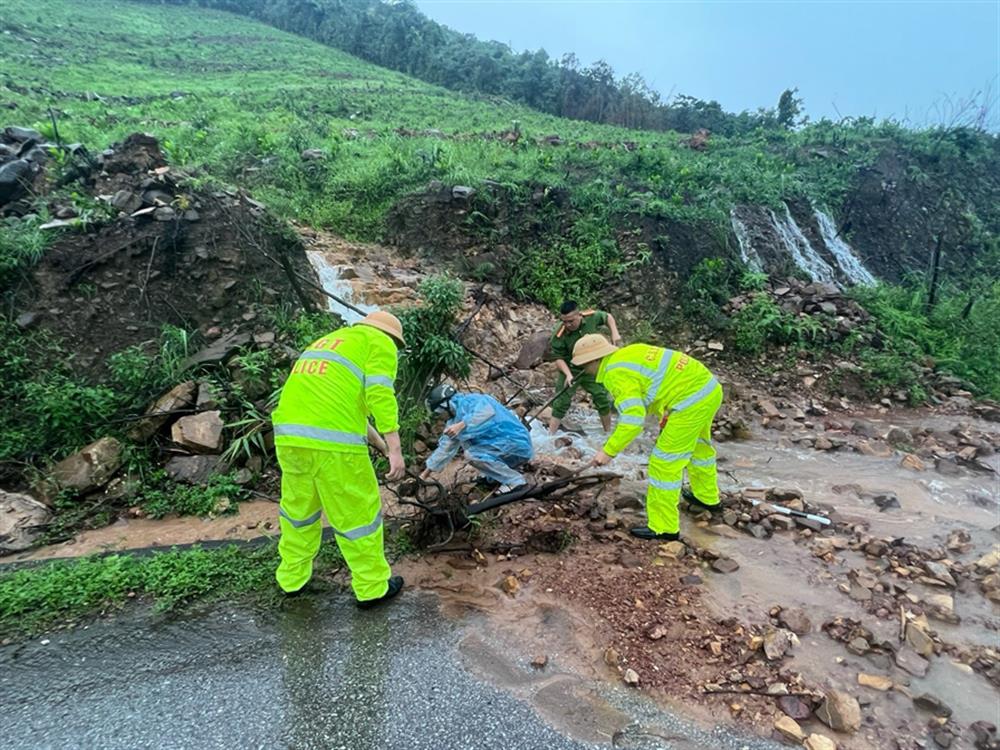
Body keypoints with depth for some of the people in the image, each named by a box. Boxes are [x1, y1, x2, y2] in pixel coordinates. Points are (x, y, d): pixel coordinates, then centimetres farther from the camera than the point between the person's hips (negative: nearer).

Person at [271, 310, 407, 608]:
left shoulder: (327, 341, 31)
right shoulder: (379, 343, 8)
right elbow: (380, 394, -10)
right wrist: (395, 449, -11)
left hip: (289, 434, 7)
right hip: (332, 440, -7)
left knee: (298, 506, 24)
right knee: (357, 512, 8)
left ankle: (292, 576, 40)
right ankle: (372, 587, 22)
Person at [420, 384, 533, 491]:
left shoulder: (469, 401, -14)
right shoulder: (458, 415, 13)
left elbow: (487, 412, -37)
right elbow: (446, 447, 20)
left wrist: (461, 425, -40)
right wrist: (426, 472, 22)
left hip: (517, 445, -9)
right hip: (503, 444, 9)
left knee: (472, 454, -21)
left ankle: (515, 481, -11)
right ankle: (493, 476, 14)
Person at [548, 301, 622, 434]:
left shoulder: (592, 317, -19)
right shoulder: (559, 336, -27)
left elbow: (608, 317, 3)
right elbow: (559, 358, -19)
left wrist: (614, 333, -12)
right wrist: (568, 374, -34)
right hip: (570, 369, -3)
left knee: (603, 399, 8)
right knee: (561, 402, -6)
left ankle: (608, 432, 27)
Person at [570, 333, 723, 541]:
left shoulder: (616, 373, -17)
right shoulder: (628, 353, 11)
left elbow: (633, 419, -25)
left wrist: (608, 451, -19)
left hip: (692, 401, -10)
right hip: (707, 387, 10)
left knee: (664, 463, 0)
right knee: (698, 445, 31)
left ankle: (663, 527, 11)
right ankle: (707, 497, 53)